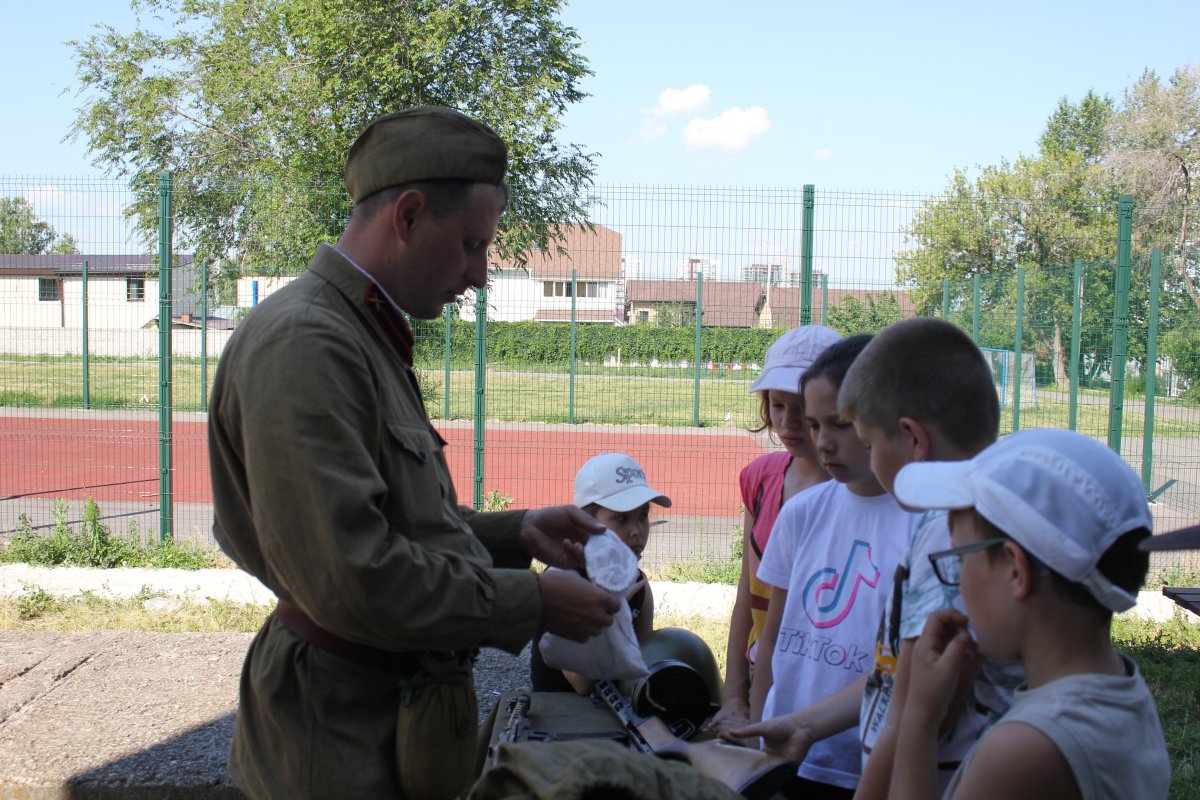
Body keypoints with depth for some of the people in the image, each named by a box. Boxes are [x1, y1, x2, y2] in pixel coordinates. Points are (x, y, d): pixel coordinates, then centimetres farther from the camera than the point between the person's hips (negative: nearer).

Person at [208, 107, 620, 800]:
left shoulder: (368, 339, 16)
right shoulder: (304, 344, -20)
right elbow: (348, 576, -28)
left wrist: (516, 532, 6)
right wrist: (532, 602, -19)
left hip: (399, 717, 10)